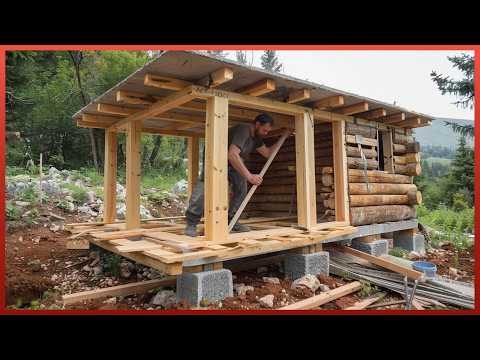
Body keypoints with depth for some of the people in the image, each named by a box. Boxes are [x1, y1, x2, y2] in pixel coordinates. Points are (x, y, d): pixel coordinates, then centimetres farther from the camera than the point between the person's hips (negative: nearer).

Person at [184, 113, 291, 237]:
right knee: (206, 183, -27)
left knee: (241, 188, -4)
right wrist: (249, 176, -42)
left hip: (232, 162, 9)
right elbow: (232, 155, -41)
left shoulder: (256, 137, -1)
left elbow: (268, 153, 9)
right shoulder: (243, 130, -30)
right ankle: (191, 223, -23)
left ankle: (231, 221, 4)